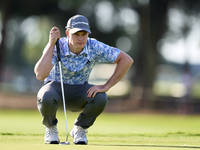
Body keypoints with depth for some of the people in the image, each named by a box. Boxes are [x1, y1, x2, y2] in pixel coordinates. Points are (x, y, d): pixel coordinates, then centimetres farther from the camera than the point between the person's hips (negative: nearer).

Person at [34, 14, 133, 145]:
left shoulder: (94, 47, -20)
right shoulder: (56, 47, -24)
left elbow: (127, 60, -19)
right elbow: (40, 75, -38)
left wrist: (106, 86, -24)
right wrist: (51, 44, -38)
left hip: (79, 90, 2)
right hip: (55, 87, -2)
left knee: (101, 98, -31)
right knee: (46, 98, -38)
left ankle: (79, 129, 0)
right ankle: (51, 129, -2)